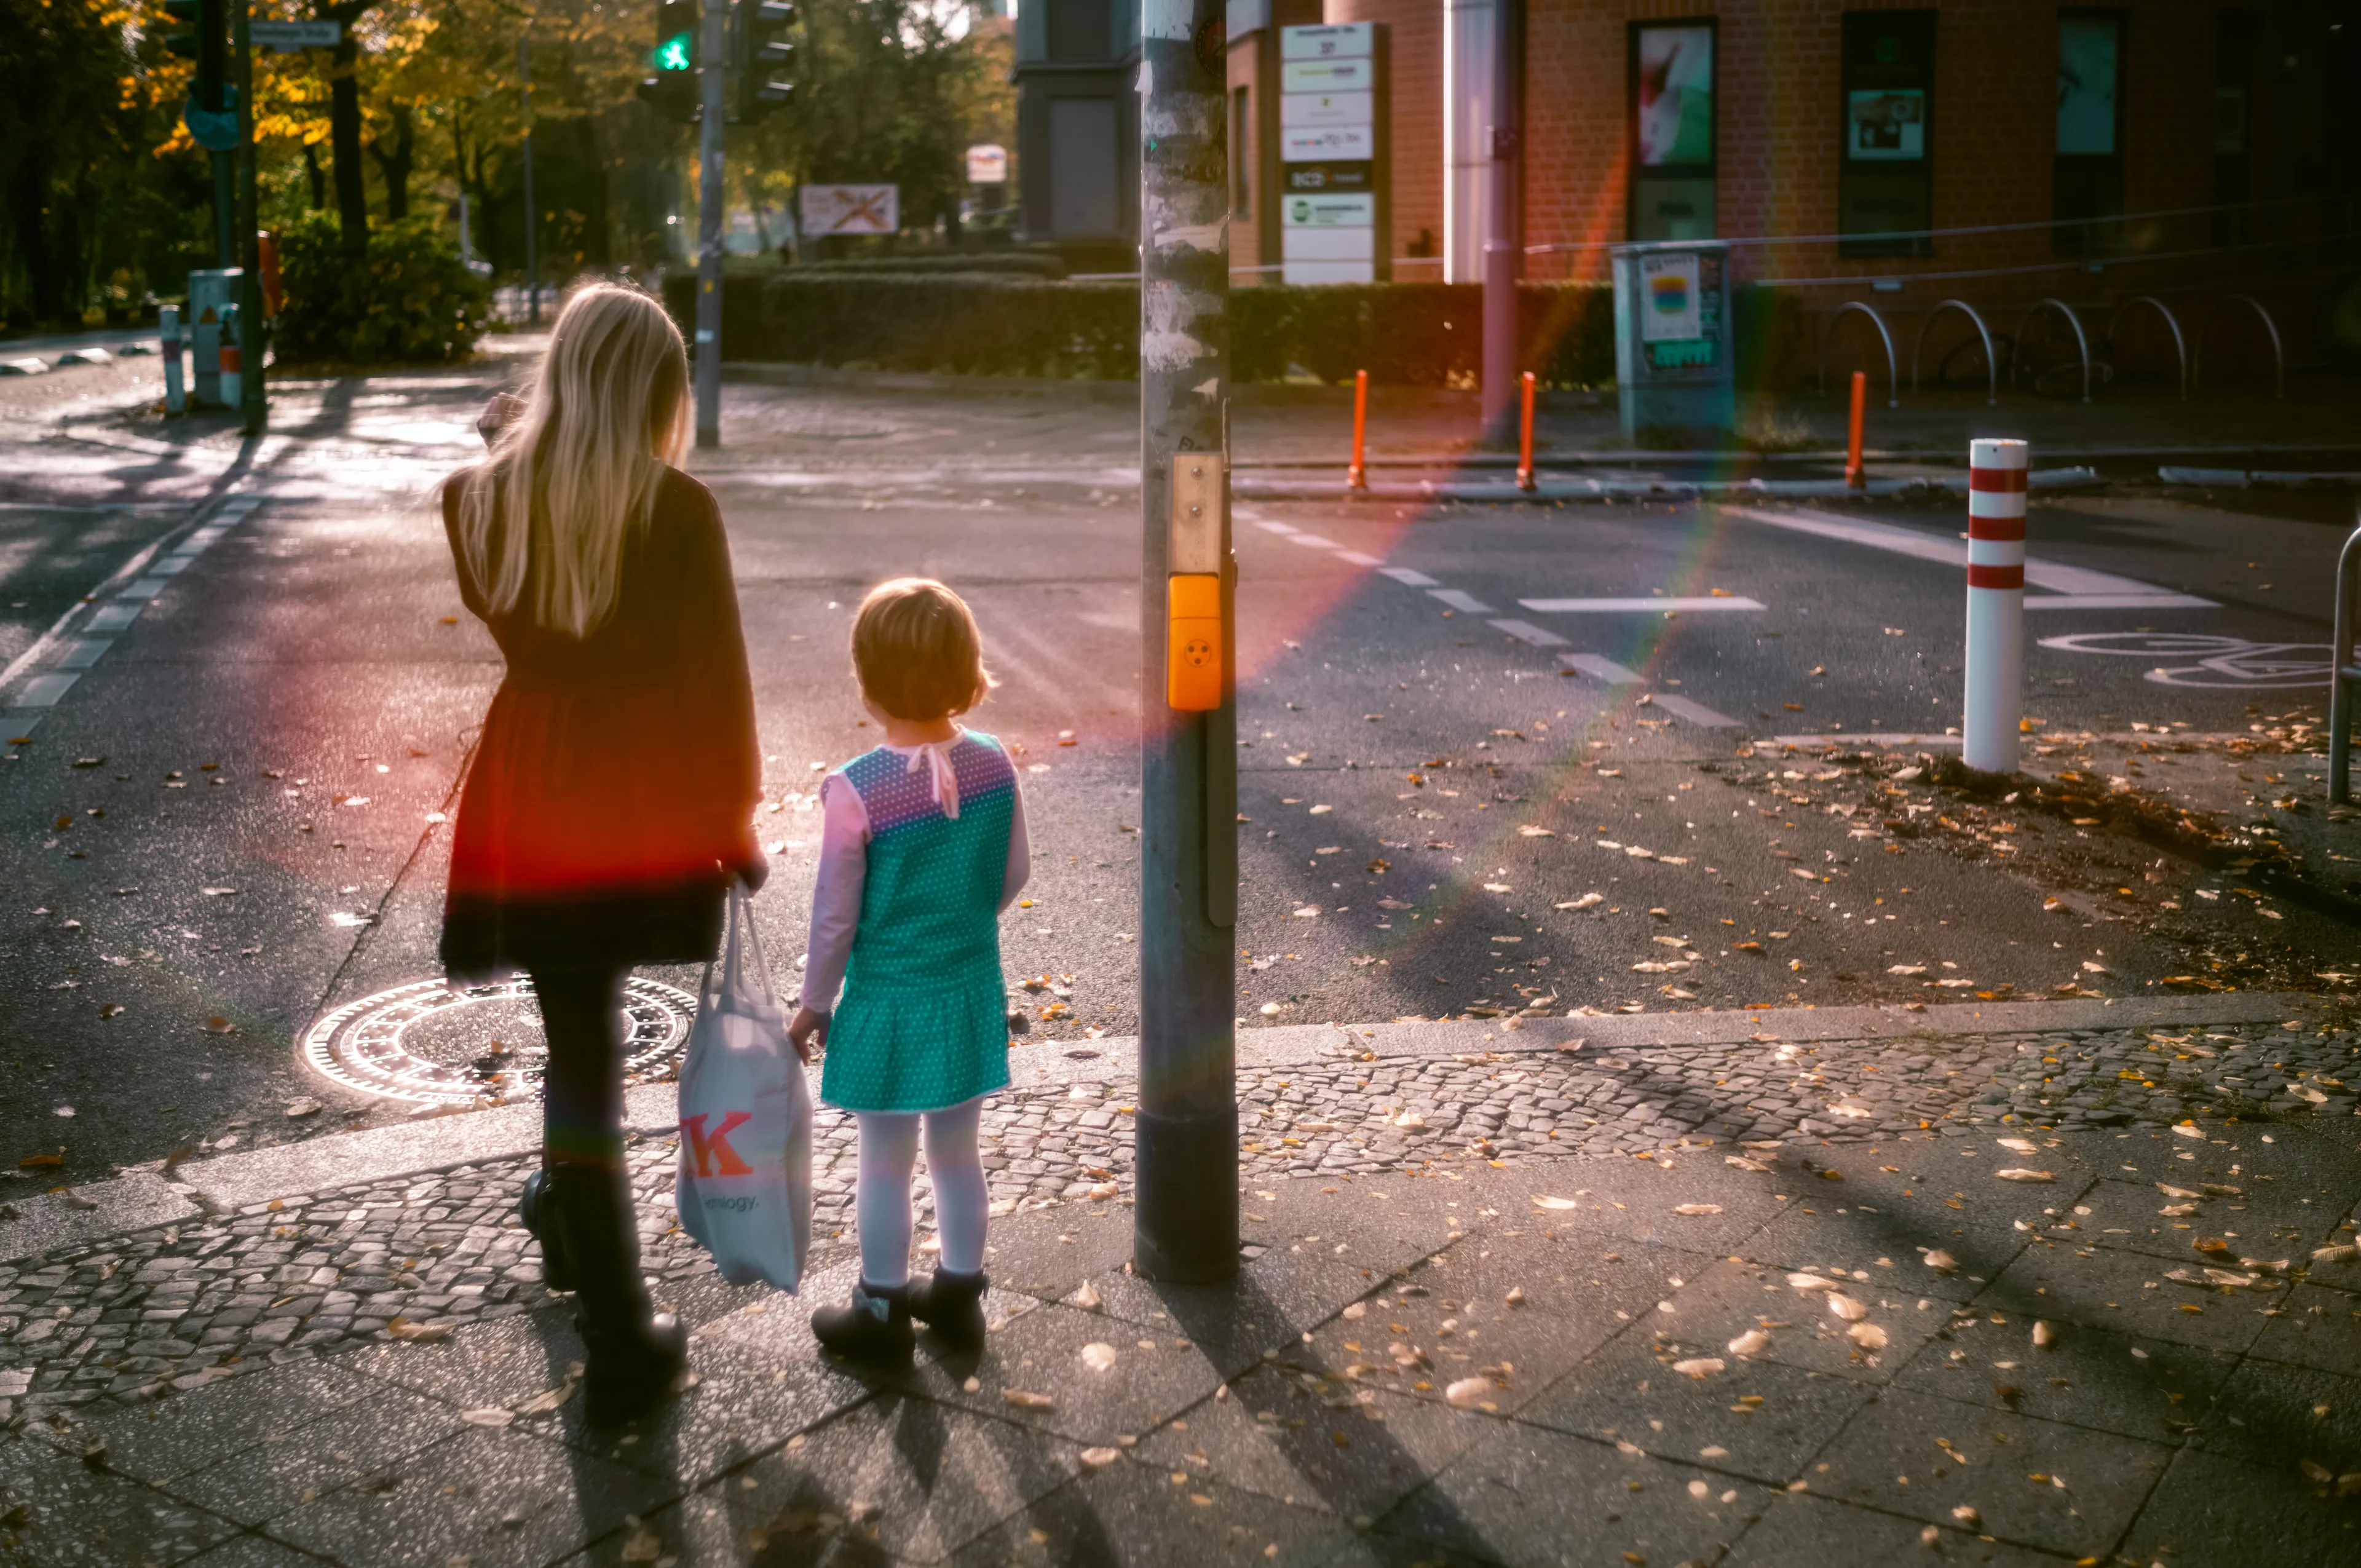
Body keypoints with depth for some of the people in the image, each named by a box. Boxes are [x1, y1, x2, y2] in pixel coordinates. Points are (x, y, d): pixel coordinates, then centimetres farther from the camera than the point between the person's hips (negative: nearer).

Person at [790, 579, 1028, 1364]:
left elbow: (836, 915, -13)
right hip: (972, 989, 4)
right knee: (957, 1153, 20)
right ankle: (958, 1296, 34)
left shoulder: (855, 790, -21)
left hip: (888, 1001, -4)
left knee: (884, 1165, 12)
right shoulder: (992, 765, -9)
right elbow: (1014, 874, 4)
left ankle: (883, 1313, 25)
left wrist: (815, 1003, 1)